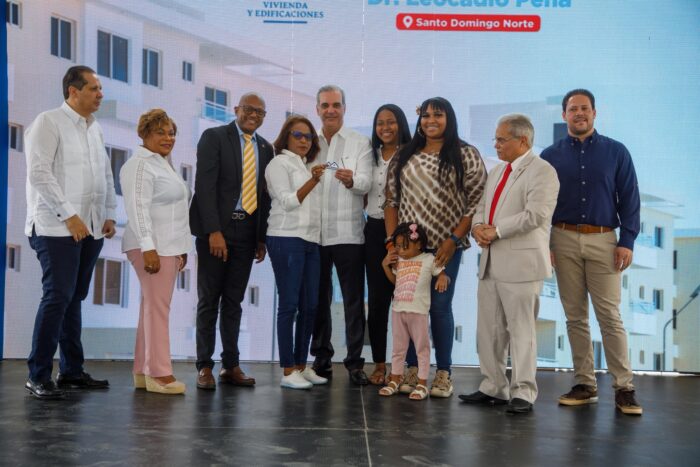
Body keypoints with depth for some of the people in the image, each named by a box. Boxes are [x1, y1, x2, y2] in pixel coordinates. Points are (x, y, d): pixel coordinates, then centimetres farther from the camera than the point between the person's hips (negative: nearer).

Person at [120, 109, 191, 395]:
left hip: (168, 247, 9)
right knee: (158, 307, -10)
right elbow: (138, 208, -17)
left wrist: (181, 248, 23)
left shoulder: (163, 164, 21)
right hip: (152, 246, -9)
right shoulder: (140, 165, -8)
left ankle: (143, 371, 11)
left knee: (152, 307, 8)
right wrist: (148, 247, -23)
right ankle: (159, 374, -8)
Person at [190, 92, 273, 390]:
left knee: (234, 301, 9)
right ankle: (205, 367, 8)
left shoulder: (265, 148, 13)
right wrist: (213, 231, -17)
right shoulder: (214, 137, -2)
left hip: (247, 232, 4)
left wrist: (262, 237, 7)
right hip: (216, 229, -4)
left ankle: (231, 366, 15)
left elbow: (265, 194, 13)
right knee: (209, 299, 2)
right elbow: (205, 185, -10)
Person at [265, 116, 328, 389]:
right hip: (287, 239, -7)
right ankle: (288, 371, -5)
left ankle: (301, 365, 12)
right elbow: (287, 202, -12)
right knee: (289, 304, -8)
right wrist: (313, 180, -20)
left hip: (311, 241, 8)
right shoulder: (280, 164, -1)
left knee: (310, 305, 5)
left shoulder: (308, 166, 21)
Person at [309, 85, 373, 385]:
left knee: (354, 299, -1)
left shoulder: (360, 143, 4)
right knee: (318, 298, 9)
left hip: (348, 233, -3)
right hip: (314, 232, 3)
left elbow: (366, 183, -9)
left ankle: (354, 361, 4)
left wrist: (351, 180, -28)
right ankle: (321, 358, 19)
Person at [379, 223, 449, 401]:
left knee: (422, 347, 3)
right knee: (398, 347, 13)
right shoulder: (398, 260, 8)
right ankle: (395, 380, 22)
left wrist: (443, 278, -24)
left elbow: (443, 275, -1)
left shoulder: (429, 259, -5)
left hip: (418, 311, -5)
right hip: (398, 309, 5)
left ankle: (422, 383, 7)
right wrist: (385, 265, 6)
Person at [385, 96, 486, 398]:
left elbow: (475, 201, -4)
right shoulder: (404, 156, 12)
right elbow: (391, 200, 11)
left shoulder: (466, 155, 1)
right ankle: (412, 369, 15)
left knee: (440, 307, -1)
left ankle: (443, 373, 10)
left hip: (445, 245, -3)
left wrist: (454, 240, -11)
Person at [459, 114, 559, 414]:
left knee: (521, 329, -3)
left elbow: (535, 215, -18)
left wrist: (496, 230, -14)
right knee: (488, 330, 11)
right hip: (490, 263, 8)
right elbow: (482, 207, 22)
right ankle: (493, 388, 21)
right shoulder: (496, 172, 20)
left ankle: (523, 393, 4)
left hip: (520, 263, -8)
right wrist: (478, 226, 0)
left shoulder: (542, 172, -7)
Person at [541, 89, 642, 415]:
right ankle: (584, 385, 14)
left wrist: (627, 241, -6)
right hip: (565, 241, 2)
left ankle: (624, 388, 0)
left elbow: (629, 199, 3)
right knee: (575, 316, 6)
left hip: (603, 241, -2)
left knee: (610, 316, -4)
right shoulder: (551, 156, 7)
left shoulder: (616, 152, 4)